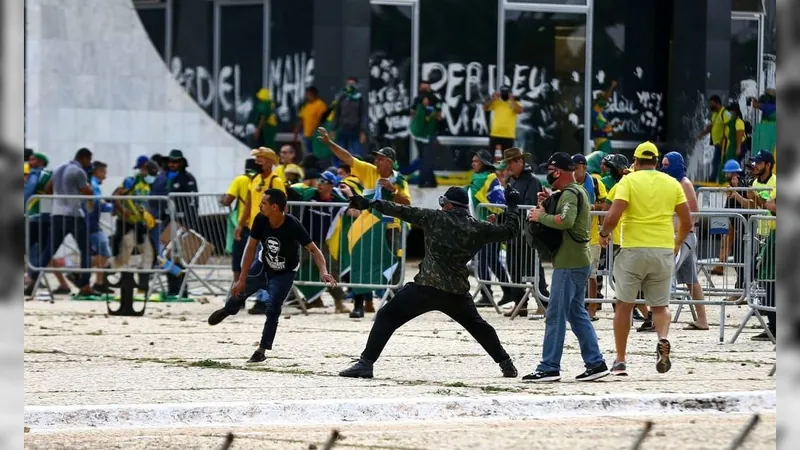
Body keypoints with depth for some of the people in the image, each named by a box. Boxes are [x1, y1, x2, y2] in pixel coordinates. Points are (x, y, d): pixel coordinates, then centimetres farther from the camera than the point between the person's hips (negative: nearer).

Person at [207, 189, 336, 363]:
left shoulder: (292, 225, -34)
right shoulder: (260, 220, -24)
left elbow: (313, 249, -31)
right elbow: (251, 247, -15)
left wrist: (323, 272, -48)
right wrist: (243, 278, -15)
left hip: (284, 274, -4)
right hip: (263, 266, 4)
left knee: (273, 310, -14)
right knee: (238, 290, 15)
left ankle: (262, 351, 1)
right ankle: (227, 310, 52)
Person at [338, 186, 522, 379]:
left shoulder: (436, 218, 0)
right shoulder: (478, 228, 7)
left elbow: (404, 212, 0)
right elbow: (509, 231, 17)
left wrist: (371, 203, 5)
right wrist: (512, 206, 33)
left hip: (425, 288, -4)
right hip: (457, 292, 4)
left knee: (386, 317, 3)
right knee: (477, 325, 28)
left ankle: (366, 363, -9)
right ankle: (506, 364, 29)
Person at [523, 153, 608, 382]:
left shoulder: (570, 193, -14)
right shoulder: (578, 191, 18)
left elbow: (566, 220, -31)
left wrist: (541, 216, -19)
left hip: (569, 264, -10)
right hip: (579, 262, 10)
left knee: (555, 316, -6)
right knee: (577, 313, 15)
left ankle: (549, 368, -5)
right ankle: (595, 363, 13)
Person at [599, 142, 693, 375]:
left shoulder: (629, 181, -3)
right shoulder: (672, 184, 7)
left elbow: (613, 217, -14)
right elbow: (687, 222, 7)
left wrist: (604, 233, 6)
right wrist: (677, 242, 25)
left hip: (633, 249, -2)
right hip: (664, 251, 3)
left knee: (624, 305, 10)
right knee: (660, 305, 13)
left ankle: (620, 361, 11)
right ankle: (663, 339, -18)